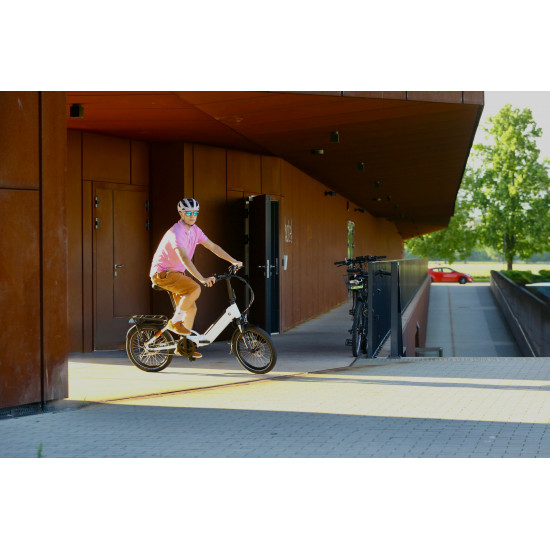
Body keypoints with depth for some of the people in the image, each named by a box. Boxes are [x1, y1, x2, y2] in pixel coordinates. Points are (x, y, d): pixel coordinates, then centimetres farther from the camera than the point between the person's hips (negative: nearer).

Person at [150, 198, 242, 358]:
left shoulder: (194, 230, 3)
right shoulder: (176, 232, -24)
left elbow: (212, 246, 9)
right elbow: (184, 258, -36)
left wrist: (233, 261, 2)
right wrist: (202, 279, -44)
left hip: (176, 272, 9)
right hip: (162, 273, -9)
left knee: (191, 308, 7)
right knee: (195, 289, -27)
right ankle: (174, 322, -12)